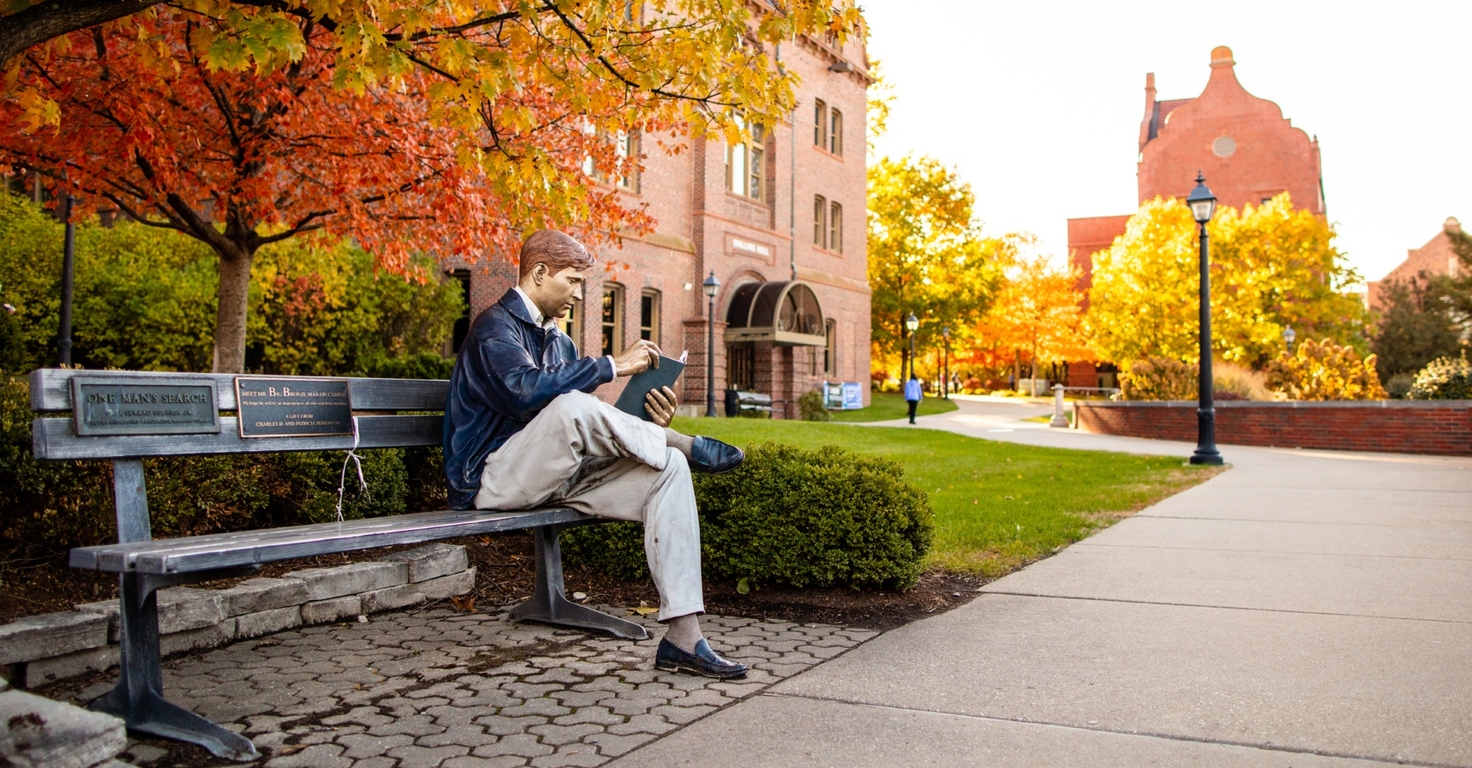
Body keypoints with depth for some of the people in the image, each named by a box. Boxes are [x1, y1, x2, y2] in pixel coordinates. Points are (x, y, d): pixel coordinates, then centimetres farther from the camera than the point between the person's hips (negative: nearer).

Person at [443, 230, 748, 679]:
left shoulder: (558, 342, 21)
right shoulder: (496, 326, -6)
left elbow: (595, 429, 15)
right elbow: (525, 389, -28)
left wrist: (645, 422, -5)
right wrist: (613, 365, -23)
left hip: (556, 476, 8)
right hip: (493, 478, -8)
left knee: (668, 468, -14)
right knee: (570, 406, -37)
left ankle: (683, 637, -21)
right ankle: (688, 445, -13)